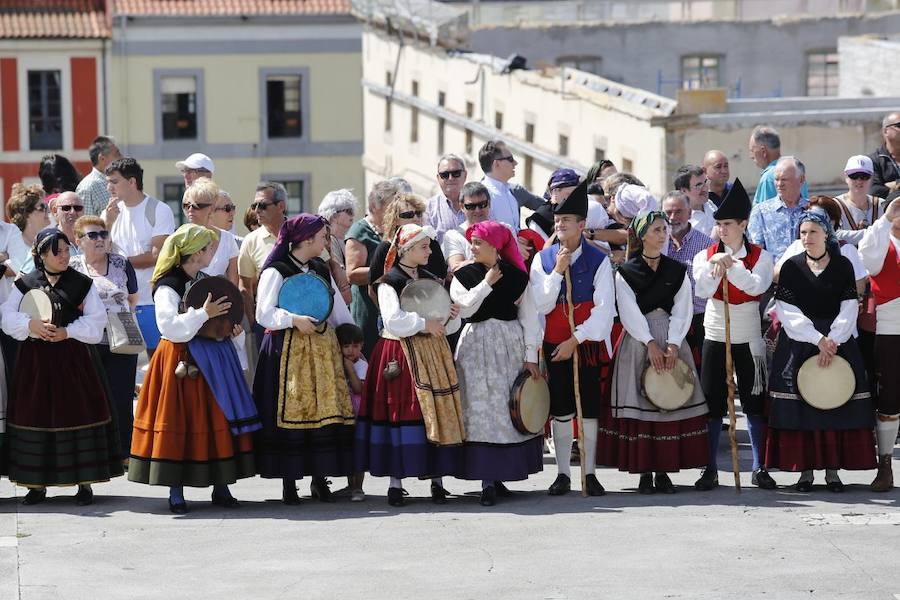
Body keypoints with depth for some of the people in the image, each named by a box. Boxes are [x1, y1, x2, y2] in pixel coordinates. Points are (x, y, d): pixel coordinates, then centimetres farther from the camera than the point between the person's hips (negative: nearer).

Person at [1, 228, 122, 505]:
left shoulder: (82, 283, 3)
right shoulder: (25, 284, 5)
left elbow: (95, 320, -2)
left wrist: (68, 332, -14)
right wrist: (30, 325, -19)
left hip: (71, 358, -1)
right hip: (35, 359, 1)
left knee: (77, 413, -2)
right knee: (35, 415, 2)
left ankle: (84, 482, 5)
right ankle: (37, 484, 11)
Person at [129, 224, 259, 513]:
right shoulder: (167, 286, -11)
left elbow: (222, 317, 24)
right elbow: (170, 326, -22)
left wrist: (233, 327, 4)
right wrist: (203, 313, -22)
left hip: (212, 359, 7)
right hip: (182, 361, -7)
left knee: (218, 421, 5)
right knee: (180, 422, -4)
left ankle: (220, 487, 11)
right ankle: (176, 492, 3)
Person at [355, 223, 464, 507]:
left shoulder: (432, 281, 14)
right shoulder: (389, 282, -4)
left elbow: (449, 324, 16)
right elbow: (394, 321, -16)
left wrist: (451, 317, -5)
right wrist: (424, 324, -13)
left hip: (433, 354, 5)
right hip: (400, 353, -5)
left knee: (438, 413, 0)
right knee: (401, 412, -6)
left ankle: (437, 479, 5)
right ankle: (395, 482, 1)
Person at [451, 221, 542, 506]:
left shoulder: (517, 276, 3)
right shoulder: (463, 276, 4)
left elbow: (529, 317, 2)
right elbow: (465, 308, -10)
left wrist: (530, 356, -3)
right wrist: (487, 283, -9)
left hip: (511, 346, 1)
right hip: (477, 348, -1)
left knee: (511, 410, 2)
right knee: (481, 410, -7)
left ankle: (498, 476, 12)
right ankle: (487, 481, -9)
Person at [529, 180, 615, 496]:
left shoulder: (598, 260, -5)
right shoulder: (543, 259, 1)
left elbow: (604, 310, -9)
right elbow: (541, 306, -5)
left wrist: (575, 340, -15)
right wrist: (557, 271, -14)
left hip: (588, 345, -2)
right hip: (554, 346, 2)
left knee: (589, 410, 2)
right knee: (560, 411, 5)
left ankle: (590, 473, 11)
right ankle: (563, 474, 12)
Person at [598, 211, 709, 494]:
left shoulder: (677, 270, 9)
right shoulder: (625, 272, 1)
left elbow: (682, 311, 1)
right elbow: (629, 312, -7)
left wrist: (673, 344, -12)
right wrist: (651, 343, -17)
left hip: (671, 341, 2)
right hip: (638, 341, -2)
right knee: (639, 404, -5)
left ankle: (664, 471, 3)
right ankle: (645, 472, -1)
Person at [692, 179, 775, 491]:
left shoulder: (760, 256, 0)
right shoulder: (706, 255, 3)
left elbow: (756, 285, -18)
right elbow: (702, 290, -12)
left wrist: (730, 265, -25)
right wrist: (714, 263, -25)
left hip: (749, 339, -1)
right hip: (715, 336, 1)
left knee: (755, 403, 2)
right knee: (712, 404, 0)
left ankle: (760, 468, 10)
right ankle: (710, 470, 5)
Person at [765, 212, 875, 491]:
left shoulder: (843, 266, 2)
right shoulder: (791, 267, 1)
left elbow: (849, 309, -1)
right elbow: (788, 311, -4)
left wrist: (832, 341, -13)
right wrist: (818, 340, -13)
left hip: (837, 340, 0)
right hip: (798, 342, 0)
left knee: (837, 405, -2)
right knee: (800, 406, -5)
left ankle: (832, 470, 4)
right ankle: (805, 469, 1)